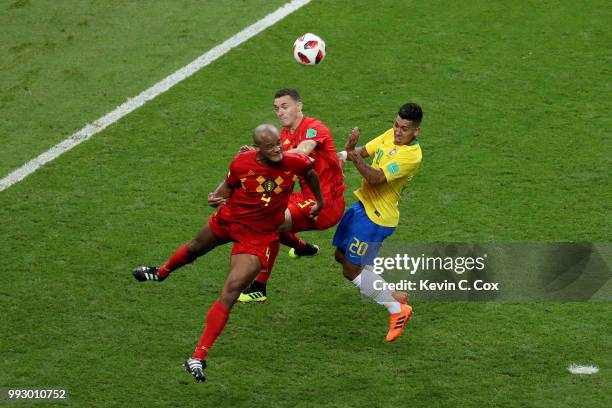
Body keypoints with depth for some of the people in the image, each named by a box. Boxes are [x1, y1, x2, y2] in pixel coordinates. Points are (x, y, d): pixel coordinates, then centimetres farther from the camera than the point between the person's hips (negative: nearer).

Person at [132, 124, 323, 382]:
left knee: (230, 292, -17)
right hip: (228, 219, 2)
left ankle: (198, 358, -15)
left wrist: (319, 201, 15)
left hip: (258, 236, -2)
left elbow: (310, 172, 2)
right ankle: (161, 273, 69)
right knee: (197, 248, 33)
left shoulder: (294, 162, -23)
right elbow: (229, 185, -1)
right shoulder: (241, 163, -22)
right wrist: (216, 197, -23)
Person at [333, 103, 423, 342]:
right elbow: (364, 151, 6)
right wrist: (349, 151, -16)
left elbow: (376, 179, -30)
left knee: (352, 270, -5)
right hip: (362, 205, 9)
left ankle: (397, 309, 8)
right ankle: (394, 296, 22)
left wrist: (357, 160, -43)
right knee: (341, 256, 16)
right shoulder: (390, 135, 2)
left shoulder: (412, 155, -23)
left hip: (377, 217, -9)